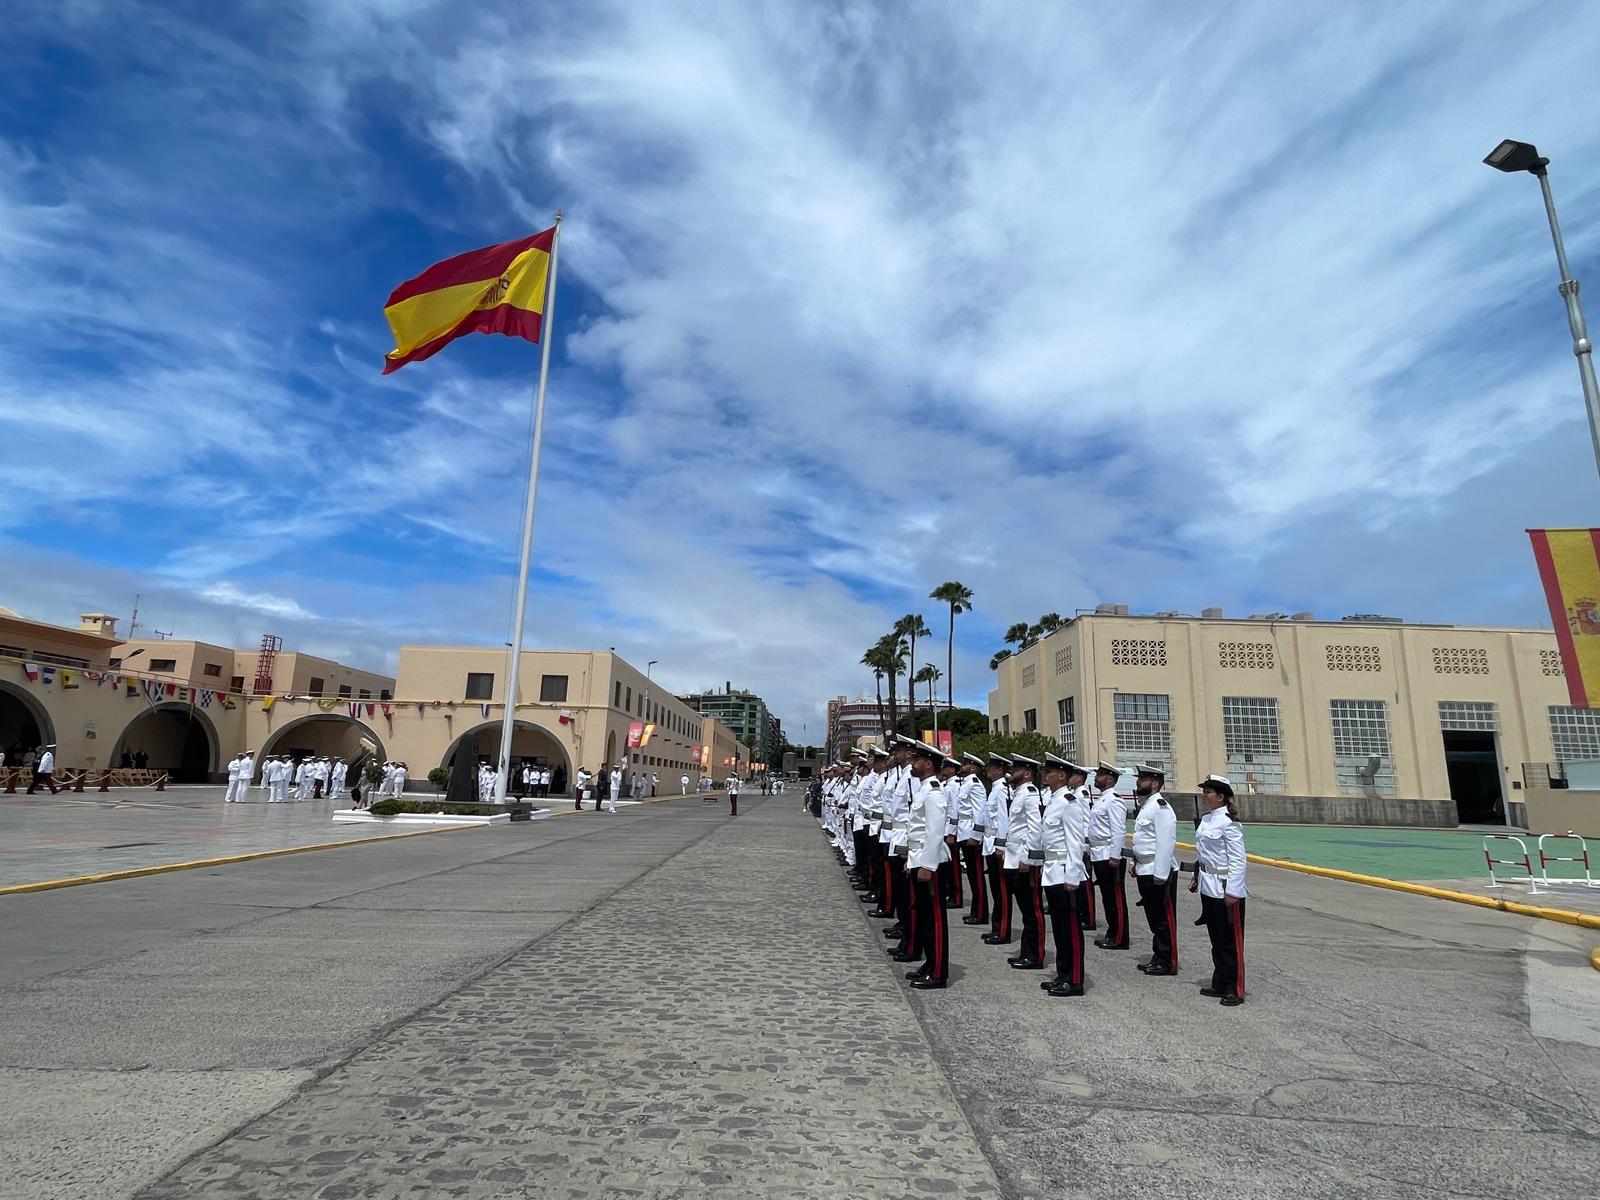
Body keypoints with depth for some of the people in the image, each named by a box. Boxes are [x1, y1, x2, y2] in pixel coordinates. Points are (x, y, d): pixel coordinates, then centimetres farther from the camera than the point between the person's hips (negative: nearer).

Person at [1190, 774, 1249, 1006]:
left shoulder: (1229, 822, -17)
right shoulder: (1206, 819, 9)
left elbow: (1238, 859, -19)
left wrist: (1232, 891, -20)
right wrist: (1196, 877, 16)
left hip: (1225, 888, -9)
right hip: (1208, 887, 9)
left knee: (1230, 942, 3)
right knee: (1216, 940, 17)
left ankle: (1235, 991, 13)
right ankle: (1219, 985, 28)